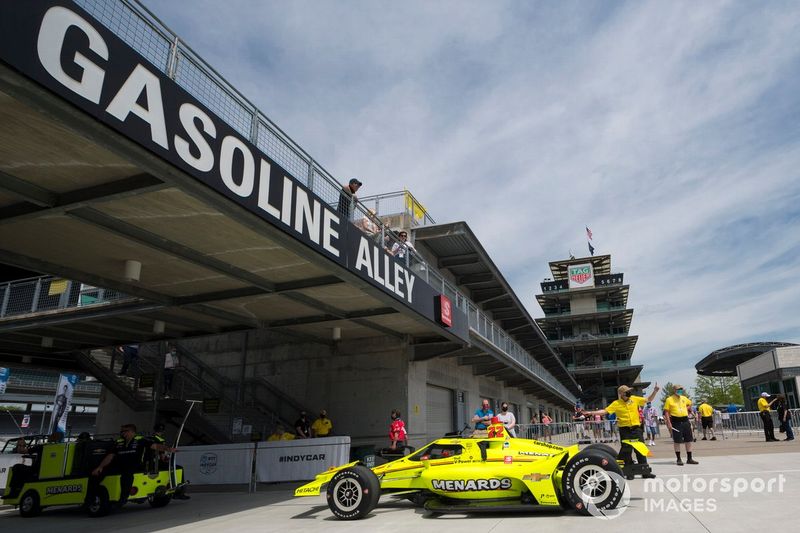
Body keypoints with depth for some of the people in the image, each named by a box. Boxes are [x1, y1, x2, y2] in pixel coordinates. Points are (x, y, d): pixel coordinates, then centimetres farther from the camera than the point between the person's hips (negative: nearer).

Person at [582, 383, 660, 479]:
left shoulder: (635, 399, 5)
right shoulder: (616, 403, -4)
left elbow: (648, 400, 12)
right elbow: (605, 411, -8)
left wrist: (655, 391, -1)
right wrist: (592, 412, -18)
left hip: (636, 428, 2)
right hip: (625, 430, -2)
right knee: (626, 451, 3)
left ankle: (645, 472, 16)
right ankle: (629, 473, 13)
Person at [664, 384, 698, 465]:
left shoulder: (684, 398, 11)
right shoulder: (669, 400, -5)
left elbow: (690, 404, 34)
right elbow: (666, 412, -7)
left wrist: (687, 409, 15)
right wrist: (669, 423, -13)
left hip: (685, 421, 5)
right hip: (676, 422, -5)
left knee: (689, 440, 8)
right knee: (677, 441, -1)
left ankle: (689, 459, 18)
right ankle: (678, 459, 8)